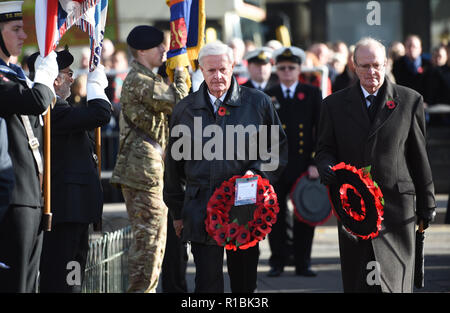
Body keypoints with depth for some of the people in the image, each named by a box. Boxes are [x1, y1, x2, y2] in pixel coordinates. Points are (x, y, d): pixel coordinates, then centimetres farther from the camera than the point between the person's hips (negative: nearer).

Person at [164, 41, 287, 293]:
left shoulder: (258, 103, 4)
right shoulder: (185, 109, 7)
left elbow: (279, 147, 10)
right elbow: (174, 164, 13)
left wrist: (257, 171, -8)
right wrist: (177, 212, 13)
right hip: (201, 212, 0)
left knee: (245, 283, 9)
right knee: (207, 283, -3)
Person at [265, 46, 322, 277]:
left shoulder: (312, 94, 6)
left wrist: (316, 163, -7)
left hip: (304, 166, 0)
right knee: (275, 215, 2)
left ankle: (302, 263, 11)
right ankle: (278, 262, 13)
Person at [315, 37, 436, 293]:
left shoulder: (410, 101, 5)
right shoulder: (335, 104, 9)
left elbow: (419, 155, 8)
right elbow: (325, 148, 13)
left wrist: (427, 203, 9)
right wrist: (327, 166, -12)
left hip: (396, 204, -2)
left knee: (394, 280, -8)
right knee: (356, 281, 3)